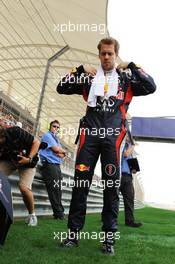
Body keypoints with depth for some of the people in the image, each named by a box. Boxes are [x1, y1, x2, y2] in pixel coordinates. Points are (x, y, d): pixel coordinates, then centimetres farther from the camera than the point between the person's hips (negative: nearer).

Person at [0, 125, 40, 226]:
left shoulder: (15, 132, -30)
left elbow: (36, 142, -21)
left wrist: (29, 159, -27)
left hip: (28, 162, -3)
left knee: (24, 188, -22)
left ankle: (32, 214, 4)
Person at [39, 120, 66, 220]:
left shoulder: (56, 139, 25)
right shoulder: (47, 135, 2)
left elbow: (63, 154, 14)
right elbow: (56, 149, -11)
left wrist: (61, 152, -7)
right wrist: (63, 151, 7)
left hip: (57, 166, 8)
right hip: (50, 164, -8)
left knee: (58, 190, 4)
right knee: (54, 189, -11)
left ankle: (59, 213, 7)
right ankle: (59, 213, -9)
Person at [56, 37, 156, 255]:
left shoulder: (126, 79, 13)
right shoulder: (89, 78, 16)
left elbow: (151, 87, 0)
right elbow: (61, 88, 12)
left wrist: (131, 66, 2)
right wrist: (80, 70, 5)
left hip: (112, 136, -1)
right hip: (90, 134, 1)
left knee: (111, 186, 1)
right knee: (80, 183, -1)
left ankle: (109, 237, 11)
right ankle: (73, 233, 10)